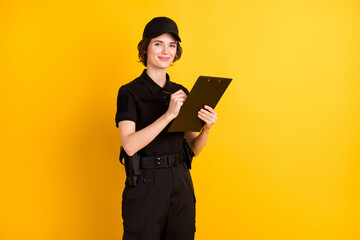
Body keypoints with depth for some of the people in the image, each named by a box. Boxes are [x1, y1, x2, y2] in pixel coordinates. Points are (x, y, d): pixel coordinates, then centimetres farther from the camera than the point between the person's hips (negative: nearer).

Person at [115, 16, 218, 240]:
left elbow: (194, 148, 8)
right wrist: (169, 114, -27)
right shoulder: (130, 92, -7)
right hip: (145, 185, -5)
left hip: (181, 184, 5)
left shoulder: (181, 92, 8)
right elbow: (130, 145, -21)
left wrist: (207, 128, -13)